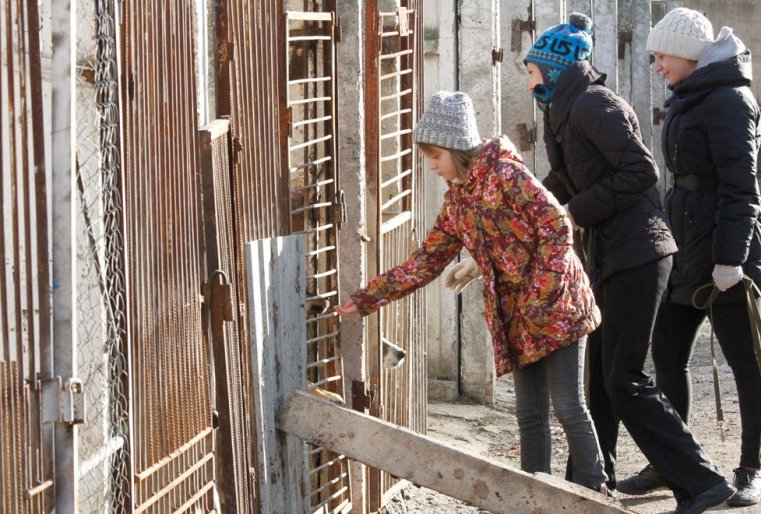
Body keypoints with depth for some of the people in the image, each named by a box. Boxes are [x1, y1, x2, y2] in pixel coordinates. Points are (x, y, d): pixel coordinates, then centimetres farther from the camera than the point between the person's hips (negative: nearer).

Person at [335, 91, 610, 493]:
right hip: (516, 317, 7)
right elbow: (426, 262, 14)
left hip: (556, 305, -7)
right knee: (530, 414, 9)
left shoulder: (505, 174, -13)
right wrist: (366, 299, 9)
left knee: (568, 406, -5)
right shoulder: (456, 201, 11)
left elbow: (558, 228, -16)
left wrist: (539, 298, -18)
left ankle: (593, 493, 5)